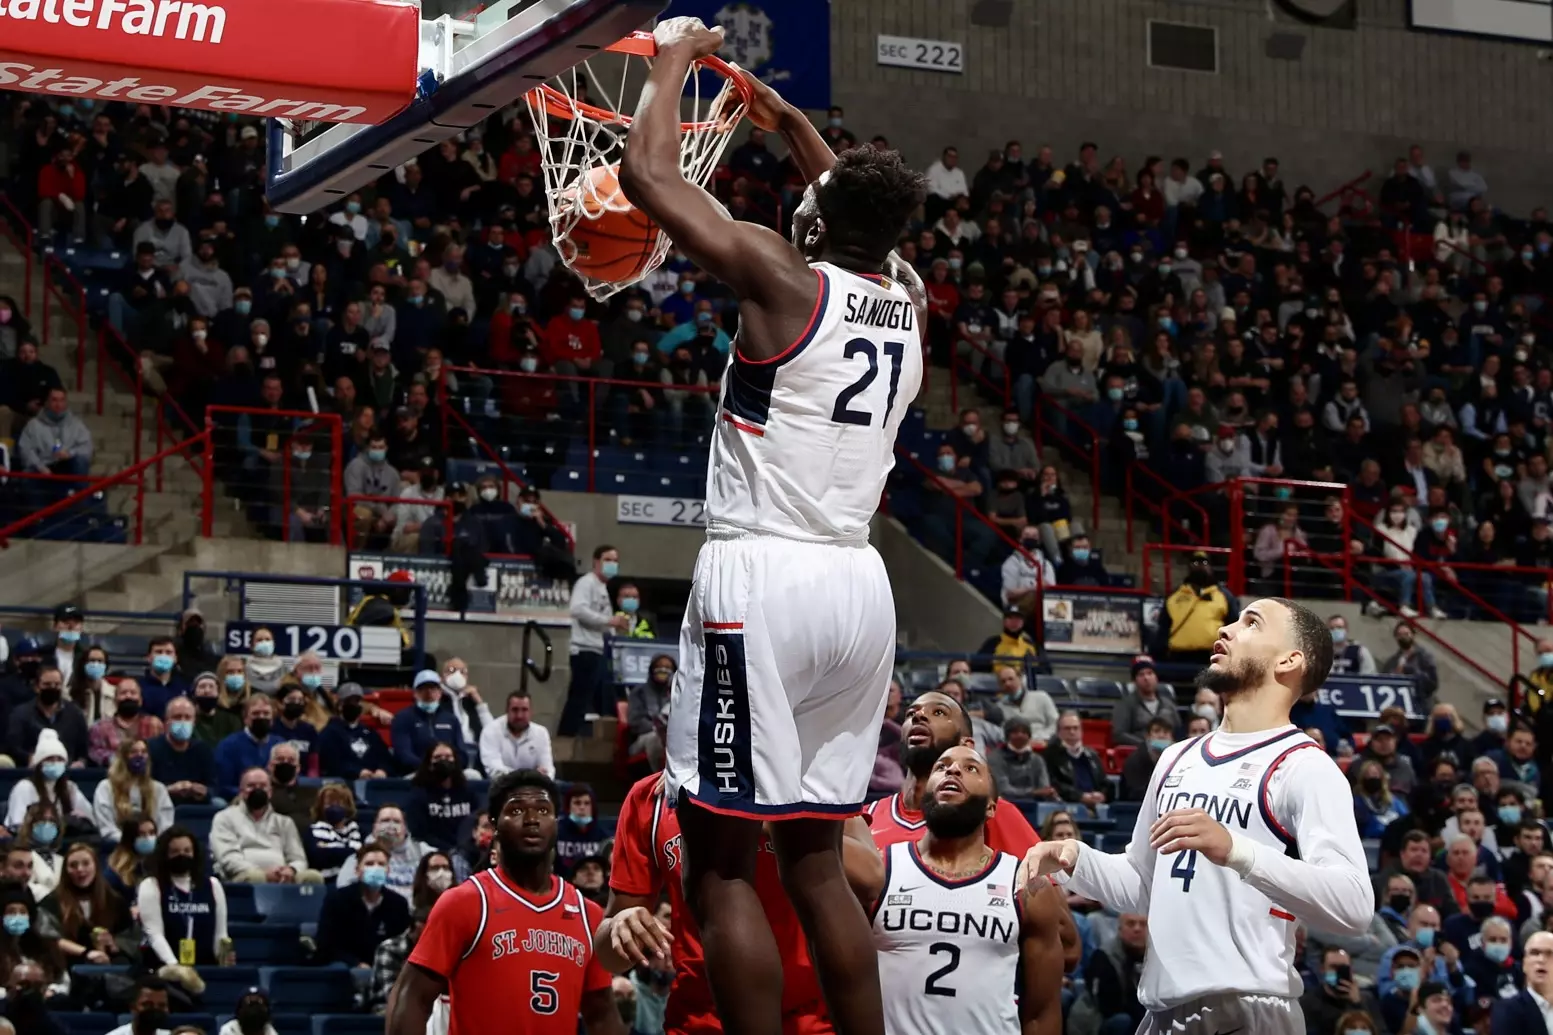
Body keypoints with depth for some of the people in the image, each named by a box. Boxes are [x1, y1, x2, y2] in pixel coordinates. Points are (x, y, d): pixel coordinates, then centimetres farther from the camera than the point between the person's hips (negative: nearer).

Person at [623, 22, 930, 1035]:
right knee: (816, 857, 15)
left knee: (723, 861, -3)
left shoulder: (783, 277, -8)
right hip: (860, 584, 7)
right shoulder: (907, 304, 10)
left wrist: (677, 55, 10)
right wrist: (790, 123, 41)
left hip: (763, 579, -7)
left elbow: (648, 173, -5)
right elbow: (866, 224, 35)